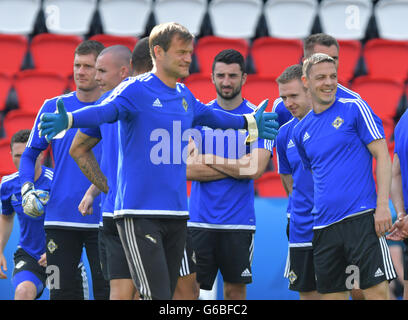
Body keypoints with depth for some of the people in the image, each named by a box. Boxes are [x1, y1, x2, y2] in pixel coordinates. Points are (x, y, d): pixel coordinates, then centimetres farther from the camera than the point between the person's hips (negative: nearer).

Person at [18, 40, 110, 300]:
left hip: (103, 219, -1)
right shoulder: (53, 108, 5)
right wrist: (27, 189, -3)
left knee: (107, 291, -2)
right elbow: (30, 154, 12)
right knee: (62, 291, 3)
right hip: (60, 218, 2)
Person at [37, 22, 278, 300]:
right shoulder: (135, 90, -8)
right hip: (139, 212, -8)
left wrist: (249, 123, 50)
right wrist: (67, 120, -47)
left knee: (168, 292, 8)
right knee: (156, 295, -16)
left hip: (177, 213, 8)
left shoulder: (185, 96, 14)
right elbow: (104, 110, -27)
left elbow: (210, 115, 36)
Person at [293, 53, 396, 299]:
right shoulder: (301, 130, 15)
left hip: (361, 218, -5)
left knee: (377, 291, -11)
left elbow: (382, 156, -3)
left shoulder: (355, 108, 0)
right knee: (332, 294, 4)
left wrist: (383, 206, -13)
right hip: (324, 226, 5)